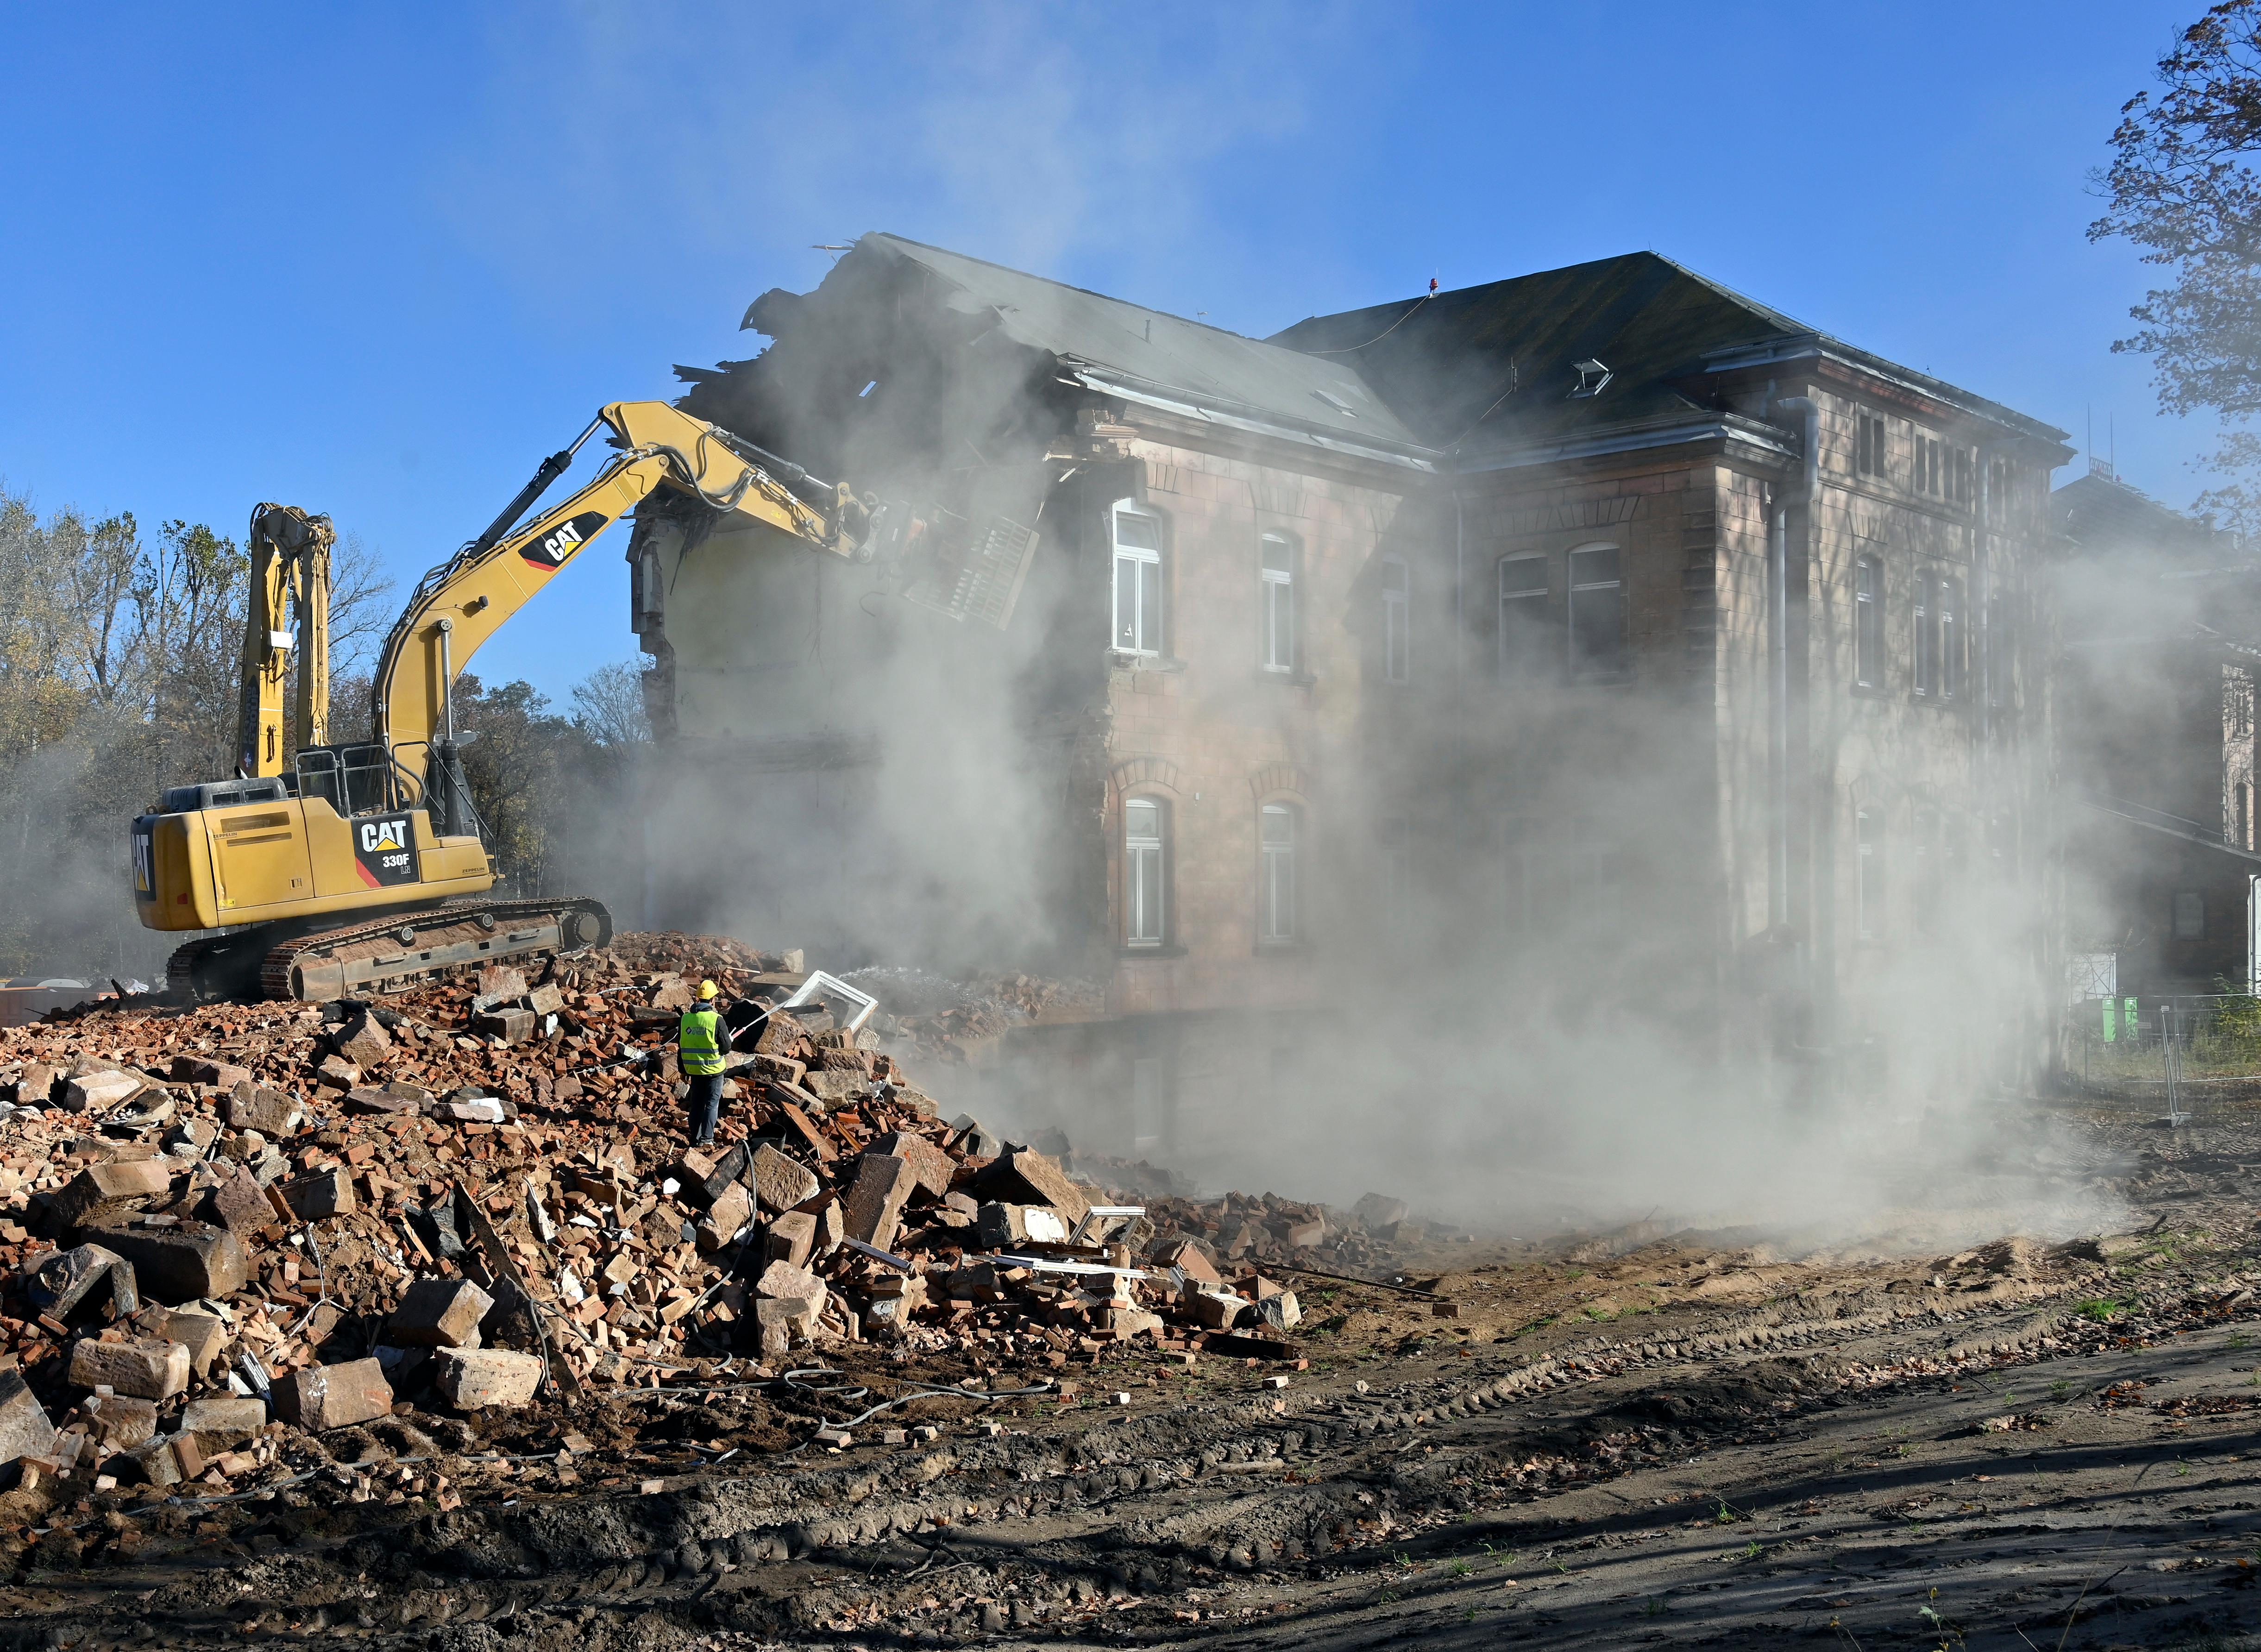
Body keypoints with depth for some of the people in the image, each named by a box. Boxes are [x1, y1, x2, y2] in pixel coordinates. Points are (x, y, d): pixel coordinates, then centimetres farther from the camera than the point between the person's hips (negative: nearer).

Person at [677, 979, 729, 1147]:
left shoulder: (685, 1018, 0)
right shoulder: (716, 1019, -16)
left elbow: (680, 1047, 7)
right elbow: (726, 1047, -12)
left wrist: (683, 1069, 17)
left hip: (694, 1070, 4)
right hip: (713, 1070, -4)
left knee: (696, 1104, 15)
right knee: (712, 1104, 5)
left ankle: (695, 1139, 19)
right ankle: (706, 1139, -2)